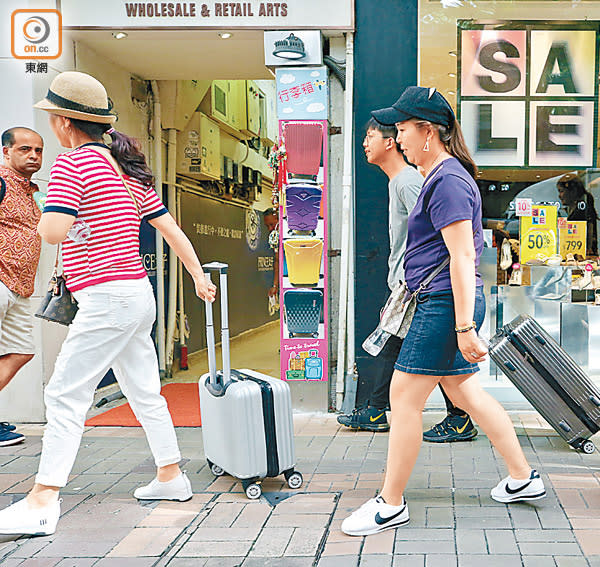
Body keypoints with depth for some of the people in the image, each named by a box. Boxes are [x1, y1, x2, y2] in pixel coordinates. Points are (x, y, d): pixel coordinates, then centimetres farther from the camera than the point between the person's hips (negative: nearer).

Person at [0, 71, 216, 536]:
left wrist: (45, 217, 1)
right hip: (139, 295, 9)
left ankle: (42, 501, -7)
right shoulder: (129, 169, 14)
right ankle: (171, 477, 28)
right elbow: (169, 226, 17)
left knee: (65, 395, -7)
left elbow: (53, 231, -22)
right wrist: (198, 275, 24)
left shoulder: (72, 165, -11)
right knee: (144, 391, 18)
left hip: (107, 298, -9)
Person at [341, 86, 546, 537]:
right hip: (442, 303, 11)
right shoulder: (442, 176, 17)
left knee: (404, 397, -4)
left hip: (445, 304, -11)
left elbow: (463, 258, -21)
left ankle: (391, 504, 7)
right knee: (464, 390, 17)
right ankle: (523, 478, 28)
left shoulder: (447, 182, -16)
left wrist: (464, 328, -24)